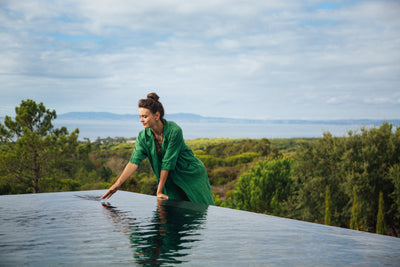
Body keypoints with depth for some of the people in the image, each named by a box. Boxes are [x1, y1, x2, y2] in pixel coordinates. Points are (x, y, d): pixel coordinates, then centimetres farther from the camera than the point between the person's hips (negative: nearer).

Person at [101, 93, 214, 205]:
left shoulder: (174, 131, -26)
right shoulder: (143, 136, -11)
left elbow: (167, 163, -25)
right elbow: (134, 162, -19)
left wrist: (159, 191, -22)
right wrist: (117, 184, -30)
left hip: (192, 174, -4)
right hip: (171, 179, 4)